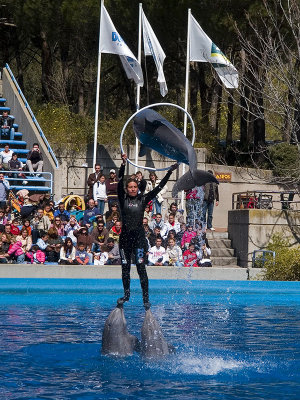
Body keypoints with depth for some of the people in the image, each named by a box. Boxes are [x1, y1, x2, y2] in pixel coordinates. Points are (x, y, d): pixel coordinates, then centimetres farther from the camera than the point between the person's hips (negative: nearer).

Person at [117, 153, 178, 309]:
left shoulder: (143, 199, 7)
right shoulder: (123, 199, 6)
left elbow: (158, 188, 5)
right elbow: (120, 182, -5)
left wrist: (169, 173, 1)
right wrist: (123, 164, -13)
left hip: (139, 236, -1)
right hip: (125, 236, 1)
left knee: (141, 267, -6)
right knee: (125, 267, 8)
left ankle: (146, 298, -5)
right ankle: (126, 294, 24)